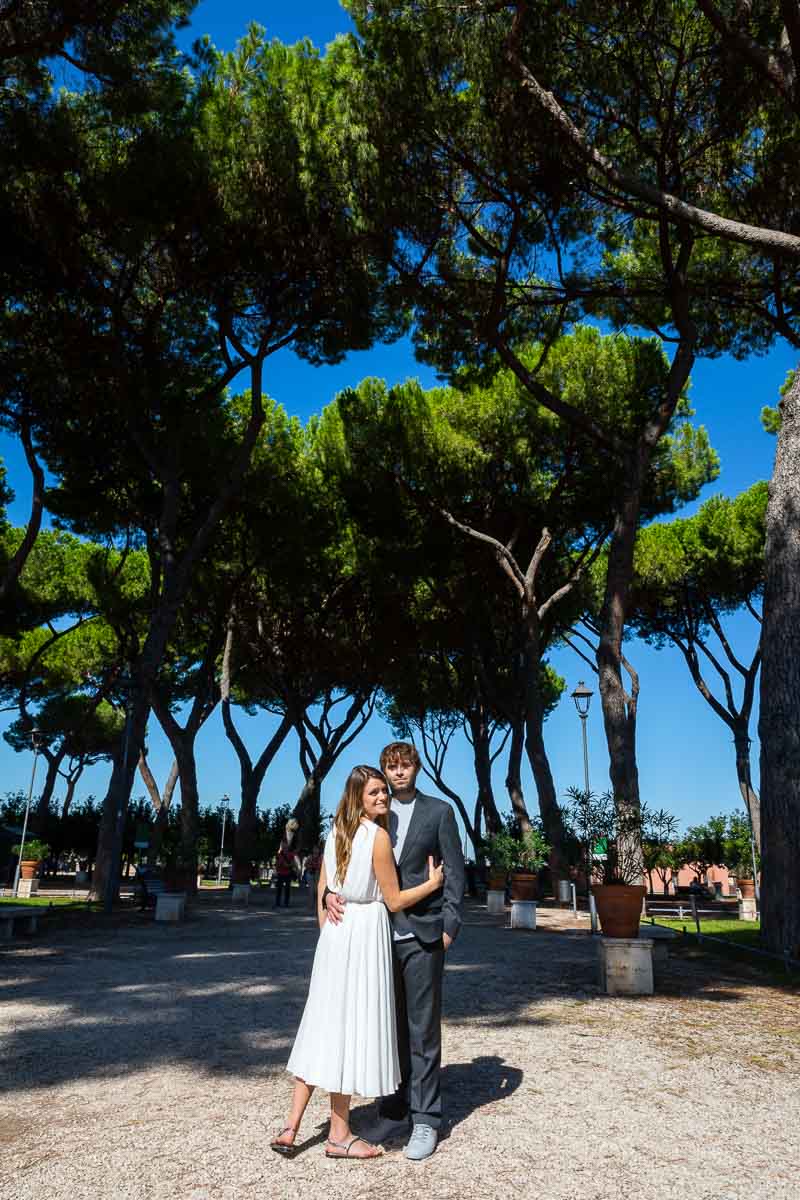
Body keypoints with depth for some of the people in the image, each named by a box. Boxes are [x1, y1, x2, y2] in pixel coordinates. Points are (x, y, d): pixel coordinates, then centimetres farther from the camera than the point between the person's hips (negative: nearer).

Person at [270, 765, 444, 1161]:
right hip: (365, 932, -7)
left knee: (323, 1027, 14)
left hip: (334, 933, 8)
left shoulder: (336, 833, 9)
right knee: (352, 1027, 2)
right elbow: (394, 901, -9)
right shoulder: (378, 835, -13)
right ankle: (339, 1135, 14)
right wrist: (433, 883, 3)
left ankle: (290, 1128, 17)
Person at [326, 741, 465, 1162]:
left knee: (423, 1028, 2)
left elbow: (454, 872, 0)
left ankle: (425, 1120, 13)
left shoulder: (439, 811, 2)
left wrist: (450, 925, -7)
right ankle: (393, 1108, 28)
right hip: (380, 935, 3)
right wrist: (331, 893, -15)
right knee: (390, 1026, 13)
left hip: (422, 935, -3)